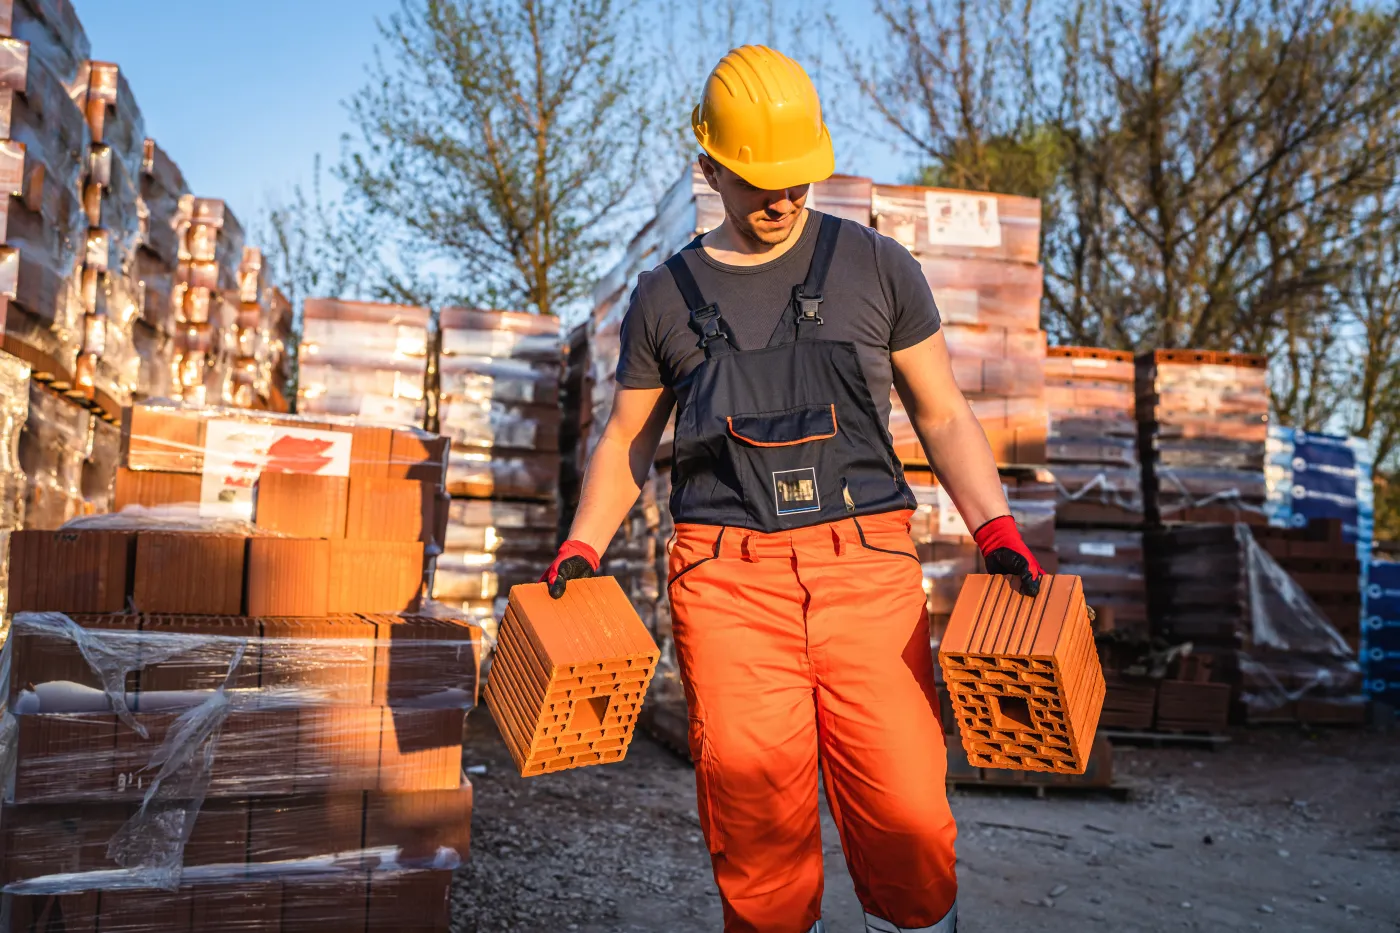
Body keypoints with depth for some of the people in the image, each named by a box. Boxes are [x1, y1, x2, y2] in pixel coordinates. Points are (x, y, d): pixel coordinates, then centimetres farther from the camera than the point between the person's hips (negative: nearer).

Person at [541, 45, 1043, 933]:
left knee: (906, 806, -5)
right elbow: (627, 440, 19)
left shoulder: (878, 268, 9)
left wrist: (998, 532, -2)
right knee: (754, 804, -4)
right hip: (727, 573, 1)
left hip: (865, 566, 0)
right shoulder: (665, 296, 11)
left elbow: (943, 414, 11)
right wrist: (582, 548, 6)